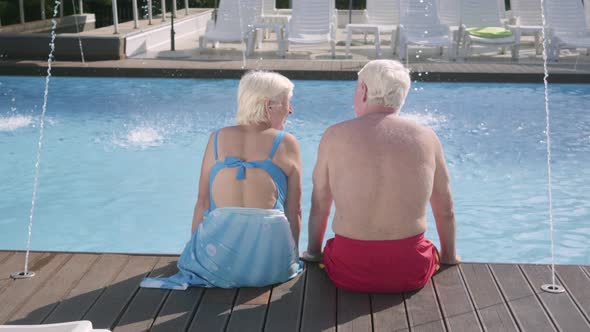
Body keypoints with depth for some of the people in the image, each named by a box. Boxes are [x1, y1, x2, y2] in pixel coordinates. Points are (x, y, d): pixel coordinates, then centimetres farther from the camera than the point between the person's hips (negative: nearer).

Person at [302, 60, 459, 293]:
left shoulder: (335, 136, -1)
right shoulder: (427, 138, 1)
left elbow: (319, 205, 8)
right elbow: (445, 211, 10)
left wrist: (313, 252, 24)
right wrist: (449, 257, 27)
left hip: (350, 273, 0)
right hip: (412, 273, 1)